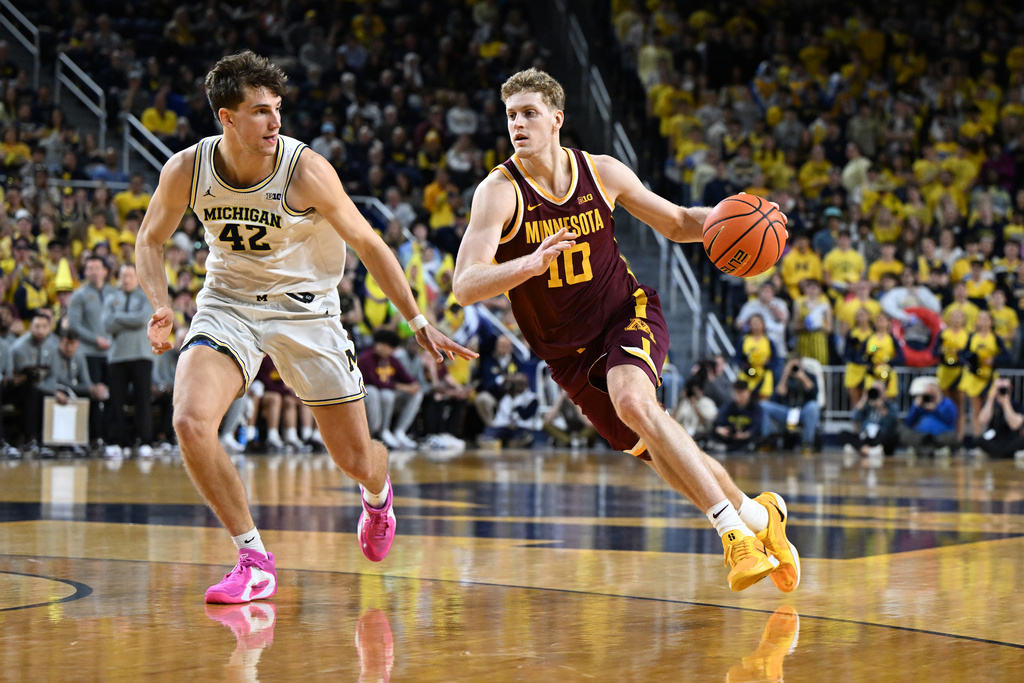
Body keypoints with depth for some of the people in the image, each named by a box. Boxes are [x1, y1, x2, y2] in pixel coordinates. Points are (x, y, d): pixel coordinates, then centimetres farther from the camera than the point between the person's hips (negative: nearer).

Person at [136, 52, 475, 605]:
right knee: (190, 423, -25)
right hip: (228, 304, 2)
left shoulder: (306, 170, -21)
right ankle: (255, 560, -9)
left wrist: (418, 322, -10)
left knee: (356, 459, 3)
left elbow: (368, 244, -11)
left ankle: (377, 494, 45)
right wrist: (161, 306, -13)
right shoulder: (187, 170, -14)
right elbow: (150, 239, 5)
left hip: (304, 309, -1)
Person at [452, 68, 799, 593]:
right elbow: (464, 287, -29)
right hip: (567, 349, 1)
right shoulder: (499, 191, -17)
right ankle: (757, 514, 26)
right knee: (659, 454, 5)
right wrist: (531, 264, -46)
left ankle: (734, 528, -28)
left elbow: (677, 223, 7)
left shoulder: (602, 173, -9)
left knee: (632, 402, -31)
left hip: (627, 314, -1)